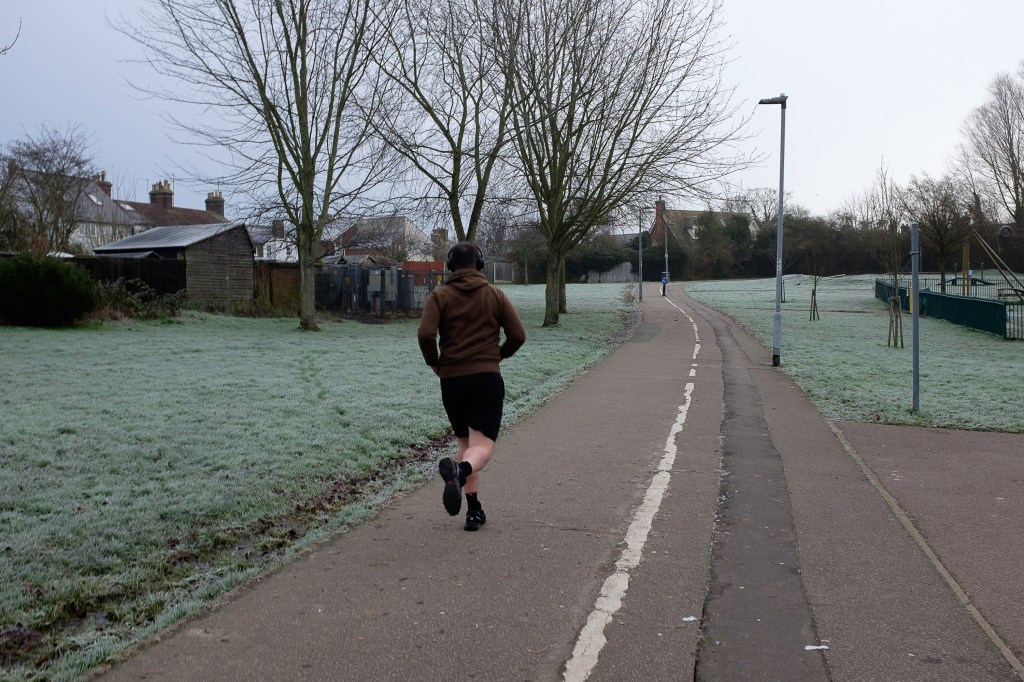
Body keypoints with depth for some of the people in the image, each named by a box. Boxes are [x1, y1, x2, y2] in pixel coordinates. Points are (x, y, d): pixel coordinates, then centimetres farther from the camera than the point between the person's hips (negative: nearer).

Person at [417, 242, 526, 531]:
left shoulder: (440, 296, 2)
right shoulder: (496, 295, 5)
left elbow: (425, 334, -12)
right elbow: (518, 335, 0)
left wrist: (434, 363, 5)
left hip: (451, 380, 2)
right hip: (487, 378, -1)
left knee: (465, 442, 16)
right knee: (483, 444, -5)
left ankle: (474, 510, 13)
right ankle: (460, 470, -39)